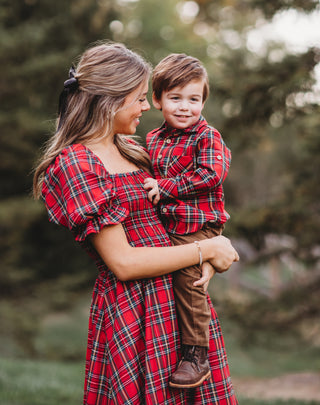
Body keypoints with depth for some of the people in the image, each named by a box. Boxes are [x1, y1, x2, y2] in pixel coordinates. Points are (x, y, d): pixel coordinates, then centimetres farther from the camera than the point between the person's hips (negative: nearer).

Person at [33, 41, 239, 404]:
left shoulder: (129, 149, 12)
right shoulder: (74, 164, -13)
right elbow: (123, 262, -18)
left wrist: (208, 259, -2)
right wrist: (205, 251, -12)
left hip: (179, 296, 8)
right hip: (131, 310, -8)